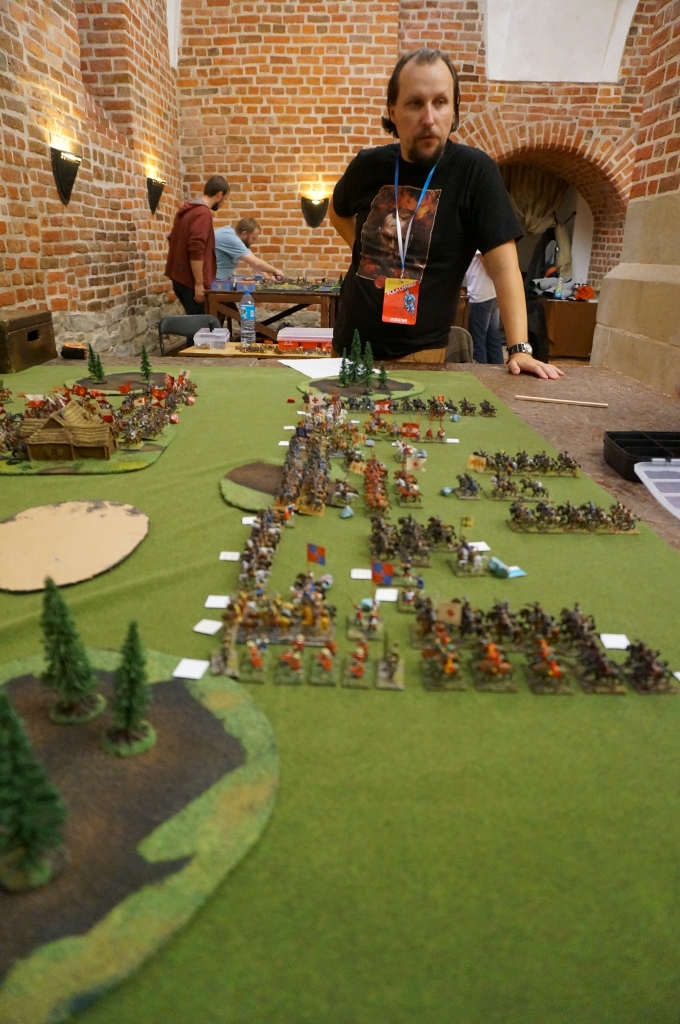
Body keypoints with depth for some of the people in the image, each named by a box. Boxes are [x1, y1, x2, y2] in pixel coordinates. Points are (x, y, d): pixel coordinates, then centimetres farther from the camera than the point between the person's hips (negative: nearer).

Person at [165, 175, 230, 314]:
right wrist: (199, 283, -22)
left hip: (180, 277, 10)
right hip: (191, 281, -10)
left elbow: (173, 239, 25)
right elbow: (196, 251, -23)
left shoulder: (188, 210, 16)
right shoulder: (203, 213, -14)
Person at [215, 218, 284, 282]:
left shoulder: (234, 235, 8)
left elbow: (252, 261, 11)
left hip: (221, 280, 9)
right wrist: (275, 271, -11)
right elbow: (256, 263, -24)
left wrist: (267, 277, 0)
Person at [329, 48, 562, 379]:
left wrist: (519, 349, -23)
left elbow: (503, 266, -14)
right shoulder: (369, 165, 1)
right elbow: (338, 212, 24)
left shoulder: (474, 170, -10)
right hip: (351, 341, 5)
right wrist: (367, 250, 7)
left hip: (419, 353, -4)